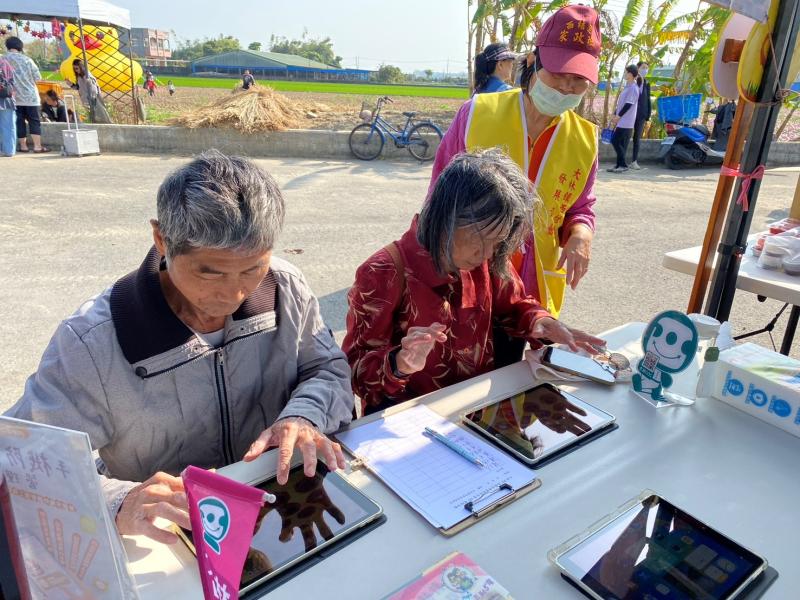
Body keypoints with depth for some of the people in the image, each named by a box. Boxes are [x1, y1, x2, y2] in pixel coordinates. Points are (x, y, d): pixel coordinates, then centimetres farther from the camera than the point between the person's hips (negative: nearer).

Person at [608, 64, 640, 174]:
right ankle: (619, 165, 13)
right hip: (621, 121, 9)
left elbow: (628, 105, -19)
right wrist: (615, 115, 15)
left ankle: (623, 165, -6)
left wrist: (618, 116, -15)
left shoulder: (633, 88, -13)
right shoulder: (627, 87, 16)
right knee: (620, 143, 9)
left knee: (615, 141, -11)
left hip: (626, 122, -9)